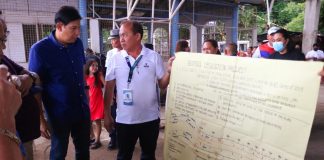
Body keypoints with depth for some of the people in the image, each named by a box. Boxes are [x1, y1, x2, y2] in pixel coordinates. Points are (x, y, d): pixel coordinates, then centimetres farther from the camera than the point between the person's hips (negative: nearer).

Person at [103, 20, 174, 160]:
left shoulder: (154, 57, -5)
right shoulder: (115, 59, -4)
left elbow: (162, 85, -1)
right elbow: (109, 88, 1)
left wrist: (169, 71, -21)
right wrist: (107, 115, 3)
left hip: (150, 118, 0)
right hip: (124, 119, 0)